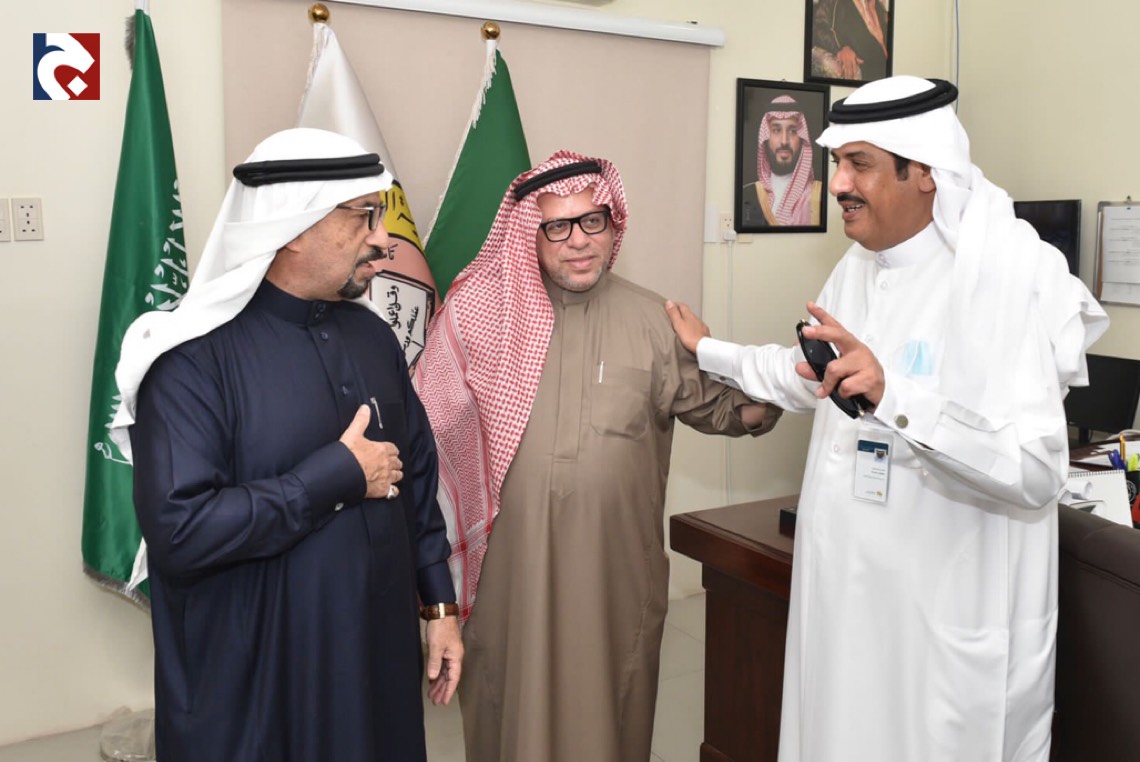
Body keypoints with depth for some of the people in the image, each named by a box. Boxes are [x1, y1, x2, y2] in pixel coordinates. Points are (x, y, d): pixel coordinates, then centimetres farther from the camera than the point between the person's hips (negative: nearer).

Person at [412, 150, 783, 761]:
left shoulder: (651, 319, 2)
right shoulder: (483, 314, 0)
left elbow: (708, 403, 8)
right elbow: (432, 421, 5)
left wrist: (758, 406, -12)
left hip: (614, 570, 1)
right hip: (511, 570, 0)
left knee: (607, 706, 13)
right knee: (512, 708, 12)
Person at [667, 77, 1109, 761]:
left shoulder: (1011, 274, -20)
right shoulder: (858, 267, 7)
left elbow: (1037, 471, -27)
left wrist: (893, 395, -37)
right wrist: (710, 352, 30)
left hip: (951, 623, -7)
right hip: (845, 594, 8)